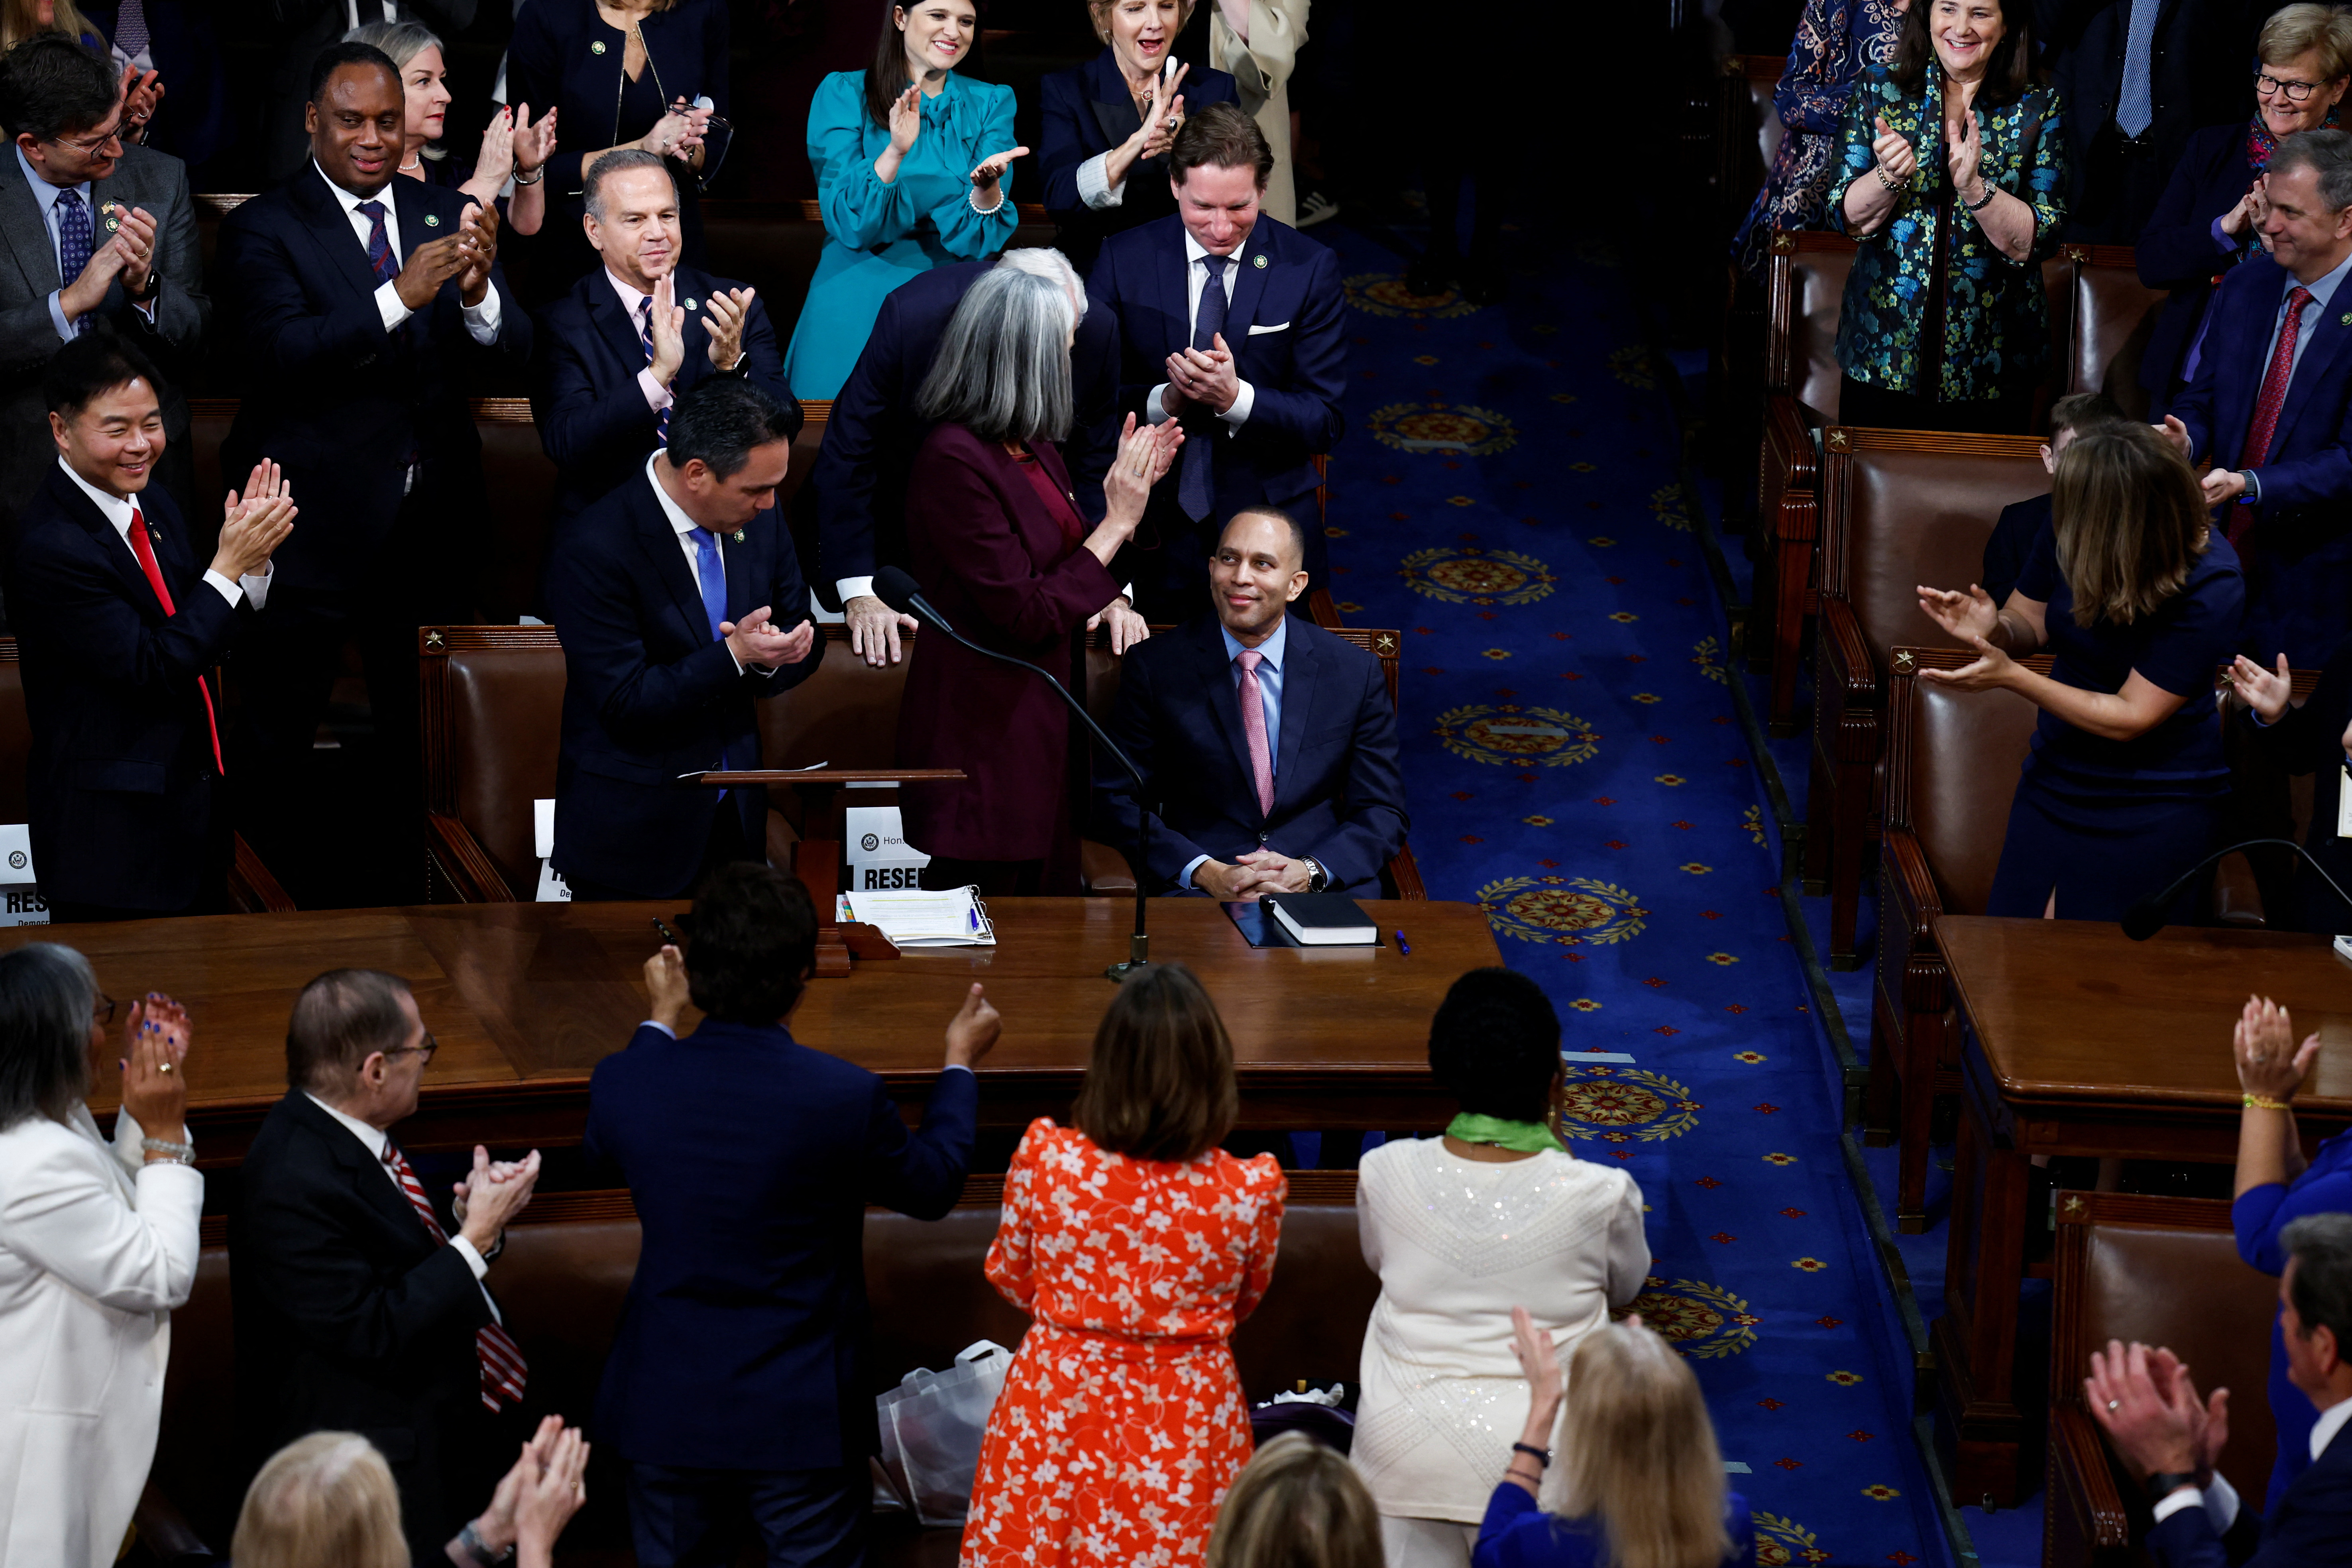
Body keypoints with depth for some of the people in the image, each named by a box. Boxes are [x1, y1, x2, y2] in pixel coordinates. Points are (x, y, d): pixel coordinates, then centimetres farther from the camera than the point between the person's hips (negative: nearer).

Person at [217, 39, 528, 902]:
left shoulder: (448, 215, 5)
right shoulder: (263, 227, -7)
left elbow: (512, 353, -4)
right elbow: (281, 351, -23)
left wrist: (478, 292, -26)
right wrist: (400, 297, -35)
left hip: (432, 522, 4)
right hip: (312, 526, -4)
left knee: (423, 727, 17)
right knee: (277, 737, 3)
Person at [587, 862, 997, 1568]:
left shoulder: (623, 1082, -14)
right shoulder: (845, 1097, -22)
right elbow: (932, 1186, -1)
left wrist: (663, 1021, 24)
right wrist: (960, 1064, 15)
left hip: (666, 1408, 3)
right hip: (801, 1419, -3)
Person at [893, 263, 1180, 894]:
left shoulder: (1033, 448, 8)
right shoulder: (952, 461, -20)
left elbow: (1067, 555, 20)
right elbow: (1026, 616, -21)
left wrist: (1113, 599, -3)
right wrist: (1117, 521, -15)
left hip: (1045, 720, 9)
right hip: (985, 740, -9)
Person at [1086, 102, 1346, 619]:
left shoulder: (1311, 270, -6)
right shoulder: (1122, 261, -3)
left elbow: (1326, 423, -8)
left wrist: (1235, 397, -24)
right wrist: (1165, 401, -22)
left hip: (1268, 523, 0)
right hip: (1155, 520, 0)